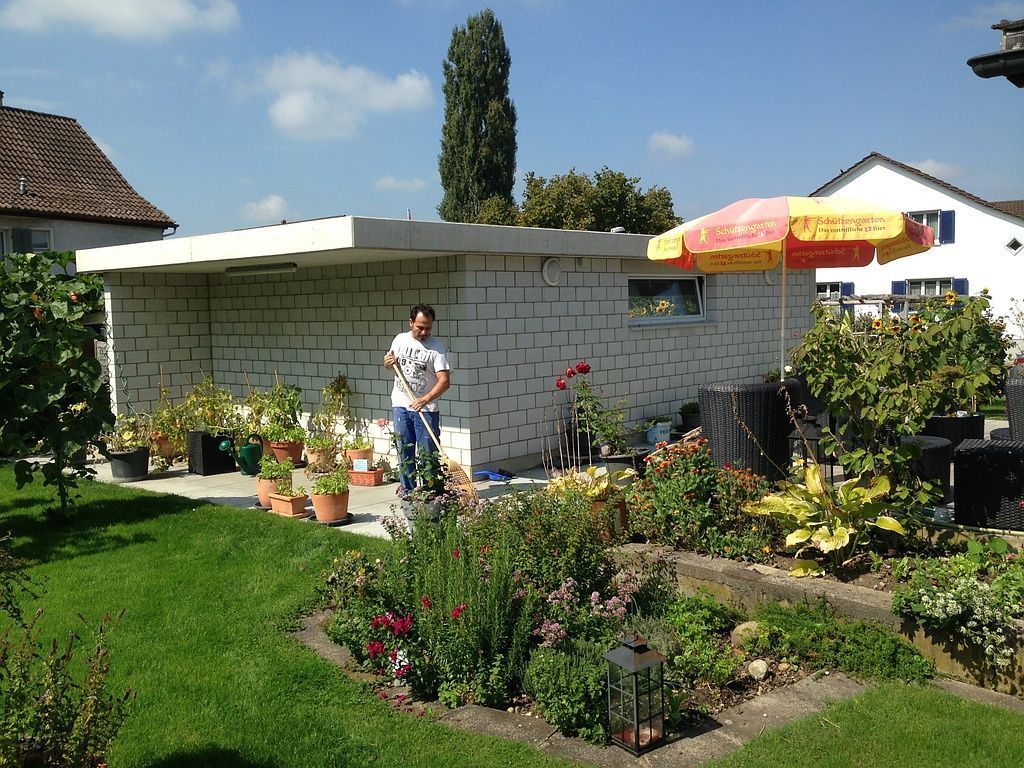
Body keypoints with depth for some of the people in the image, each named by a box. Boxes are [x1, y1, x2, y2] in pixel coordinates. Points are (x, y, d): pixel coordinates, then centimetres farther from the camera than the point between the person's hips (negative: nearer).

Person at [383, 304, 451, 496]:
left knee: (427, 453, -1)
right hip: (400, 405, 4)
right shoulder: (400, 339, 4)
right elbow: (391, 365, 21)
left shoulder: (437, 348, -11)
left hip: (426, 408, -4)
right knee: (404, 450, 11)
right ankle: (407, 489, 22)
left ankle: (430, 491, 8)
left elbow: (445, 381, -18)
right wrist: (388, 363, -3)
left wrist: (425, 399, -30)